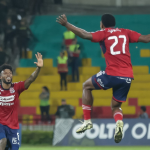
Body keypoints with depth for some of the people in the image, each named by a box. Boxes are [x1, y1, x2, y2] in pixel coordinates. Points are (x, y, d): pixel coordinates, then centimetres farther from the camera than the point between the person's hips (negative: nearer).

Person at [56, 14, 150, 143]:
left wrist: (66, 24, -3)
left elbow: (85, 35, -8)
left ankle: (87, 120, 13)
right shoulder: (126, 33, 15)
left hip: (112, 74, -4)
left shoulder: (103, 34, 4)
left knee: (86, 86, 22)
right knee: (115, 107, 21)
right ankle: (119, 123, -14)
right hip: (128, 78, 4)